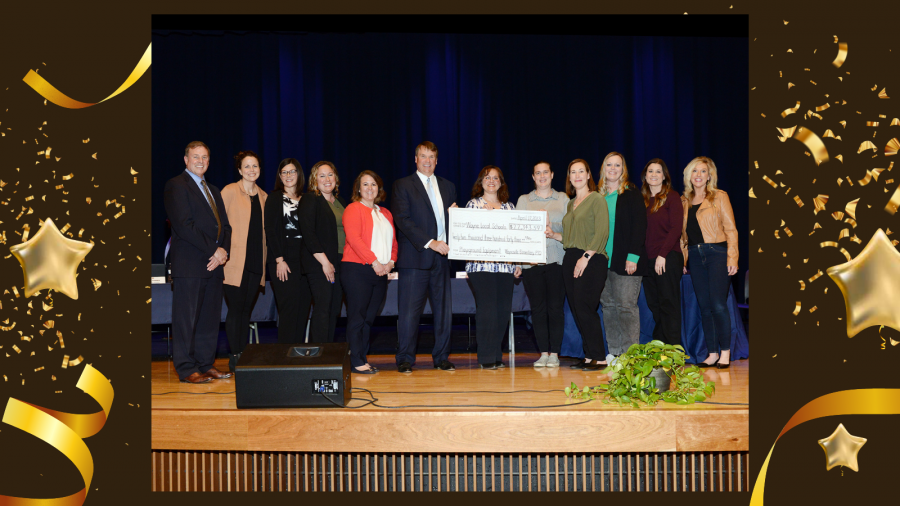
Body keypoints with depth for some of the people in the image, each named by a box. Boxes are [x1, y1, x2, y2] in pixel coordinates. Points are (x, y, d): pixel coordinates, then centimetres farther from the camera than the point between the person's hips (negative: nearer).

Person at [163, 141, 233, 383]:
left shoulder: (213, 190, 22)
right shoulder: (176, 185, -2)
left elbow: (224, 225, 17)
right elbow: (184, 225, -13)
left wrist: (224, 250, -3)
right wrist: (213, 249, -14)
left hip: (213, 263, 7)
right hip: (189, 264, -7)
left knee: (210, 318, 8)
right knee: (186, 317, -3)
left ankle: (206, 364, 15)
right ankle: (187, 369, 3)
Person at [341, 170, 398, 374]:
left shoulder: (385, 214, 19)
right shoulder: (354, 209, -2)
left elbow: (393, 240, 18)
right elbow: (354, 238, -14)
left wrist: (390, 262, 0)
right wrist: (374, 262, -17)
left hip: (380, 272, 7)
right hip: (357, 270, -6)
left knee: (369, 317, 9)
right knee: (357, 316, -4)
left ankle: (362, 358, 15)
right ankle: (356, 362, -1)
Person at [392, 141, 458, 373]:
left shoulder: (448, 187, 18)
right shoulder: (403, 185, 3)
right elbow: (402, 220, -9)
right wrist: (430, 243, -16)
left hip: (441, 257, 5)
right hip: (414, 257, -4)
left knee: (444, 310, 6)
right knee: (409, 311, -2)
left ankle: (441, 358, 17)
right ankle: (405, 359, 8)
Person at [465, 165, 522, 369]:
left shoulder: (509, 207, 15)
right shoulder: (473, 205, 5)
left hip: (505, 266, 4)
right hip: (481, 265, -4)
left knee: (504, 310, 2)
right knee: (486, 309, -7)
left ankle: (497, 355, 15)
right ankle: (487, 358, 1)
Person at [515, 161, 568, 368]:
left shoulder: (563, 199, 12)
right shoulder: (523, 200, 14)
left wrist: (555, 234, -11)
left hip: (556, 260, -1)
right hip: (531, 262, 1)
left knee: (555, 307, -3)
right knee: (537, 308, 1)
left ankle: (554, 354, 5)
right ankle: (543, 353, 9)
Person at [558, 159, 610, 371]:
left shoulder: (597, 199, -3)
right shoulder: (571, 204, 19)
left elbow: (602, 233, -12)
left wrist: (585, 257, -18)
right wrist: (553, 235, 7)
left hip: (591, 260, -7)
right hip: (570, 259, 8)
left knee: (585, 308, -11)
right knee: (577, 310, 6)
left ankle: (599, 358, -2)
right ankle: (589, 356, 13)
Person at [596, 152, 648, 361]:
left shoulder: (632, 194, 1)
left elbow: (640, 226, -5)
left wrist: (633, 256, -13)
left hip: (625, 261, -5)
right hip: (602, 261, 5)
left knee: (626, 305, -6)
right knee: (608, 305, 6)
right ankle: (613, 352, 12)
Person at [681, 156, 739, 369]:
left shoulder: (719, 197, 2)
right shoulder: (685, 201, 14)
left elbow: (730, 229, -2)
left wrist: (732, 257, -10)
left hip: (716, 253, -4)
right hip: (695, 256, 5)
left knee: (718, 305, -10)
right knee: (704, 306, 5)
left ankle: (725, 353, 1)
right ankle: (712, 354, 12)